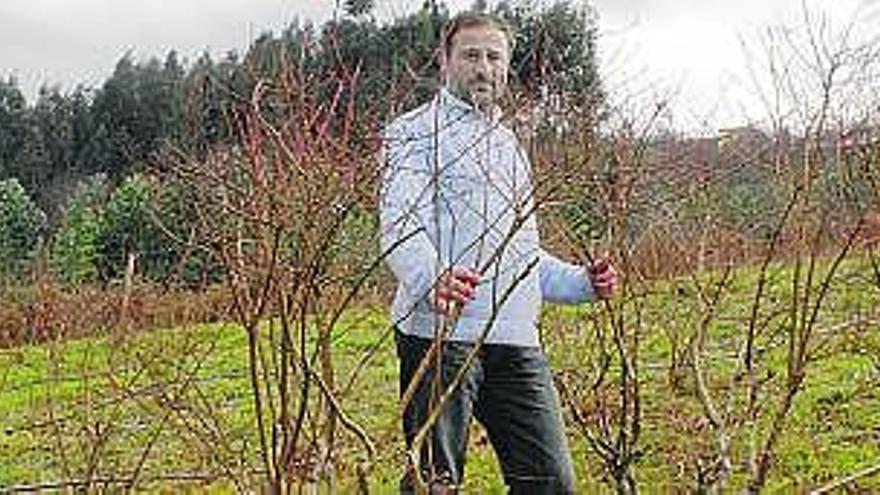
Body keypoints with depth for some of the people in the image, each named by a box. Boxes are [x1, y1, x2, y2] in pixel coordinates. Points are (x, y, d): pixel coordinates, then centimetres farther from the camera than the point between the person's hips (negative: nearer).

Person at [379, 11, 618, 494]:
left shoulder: (509, 145, 27)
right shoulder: (416, 131, 3)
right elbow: (400, 224, -14)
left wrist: (583, 283, 16)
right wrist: (432, 280, -34)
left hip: (517, 342, 7)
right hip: (441, 332, -7)